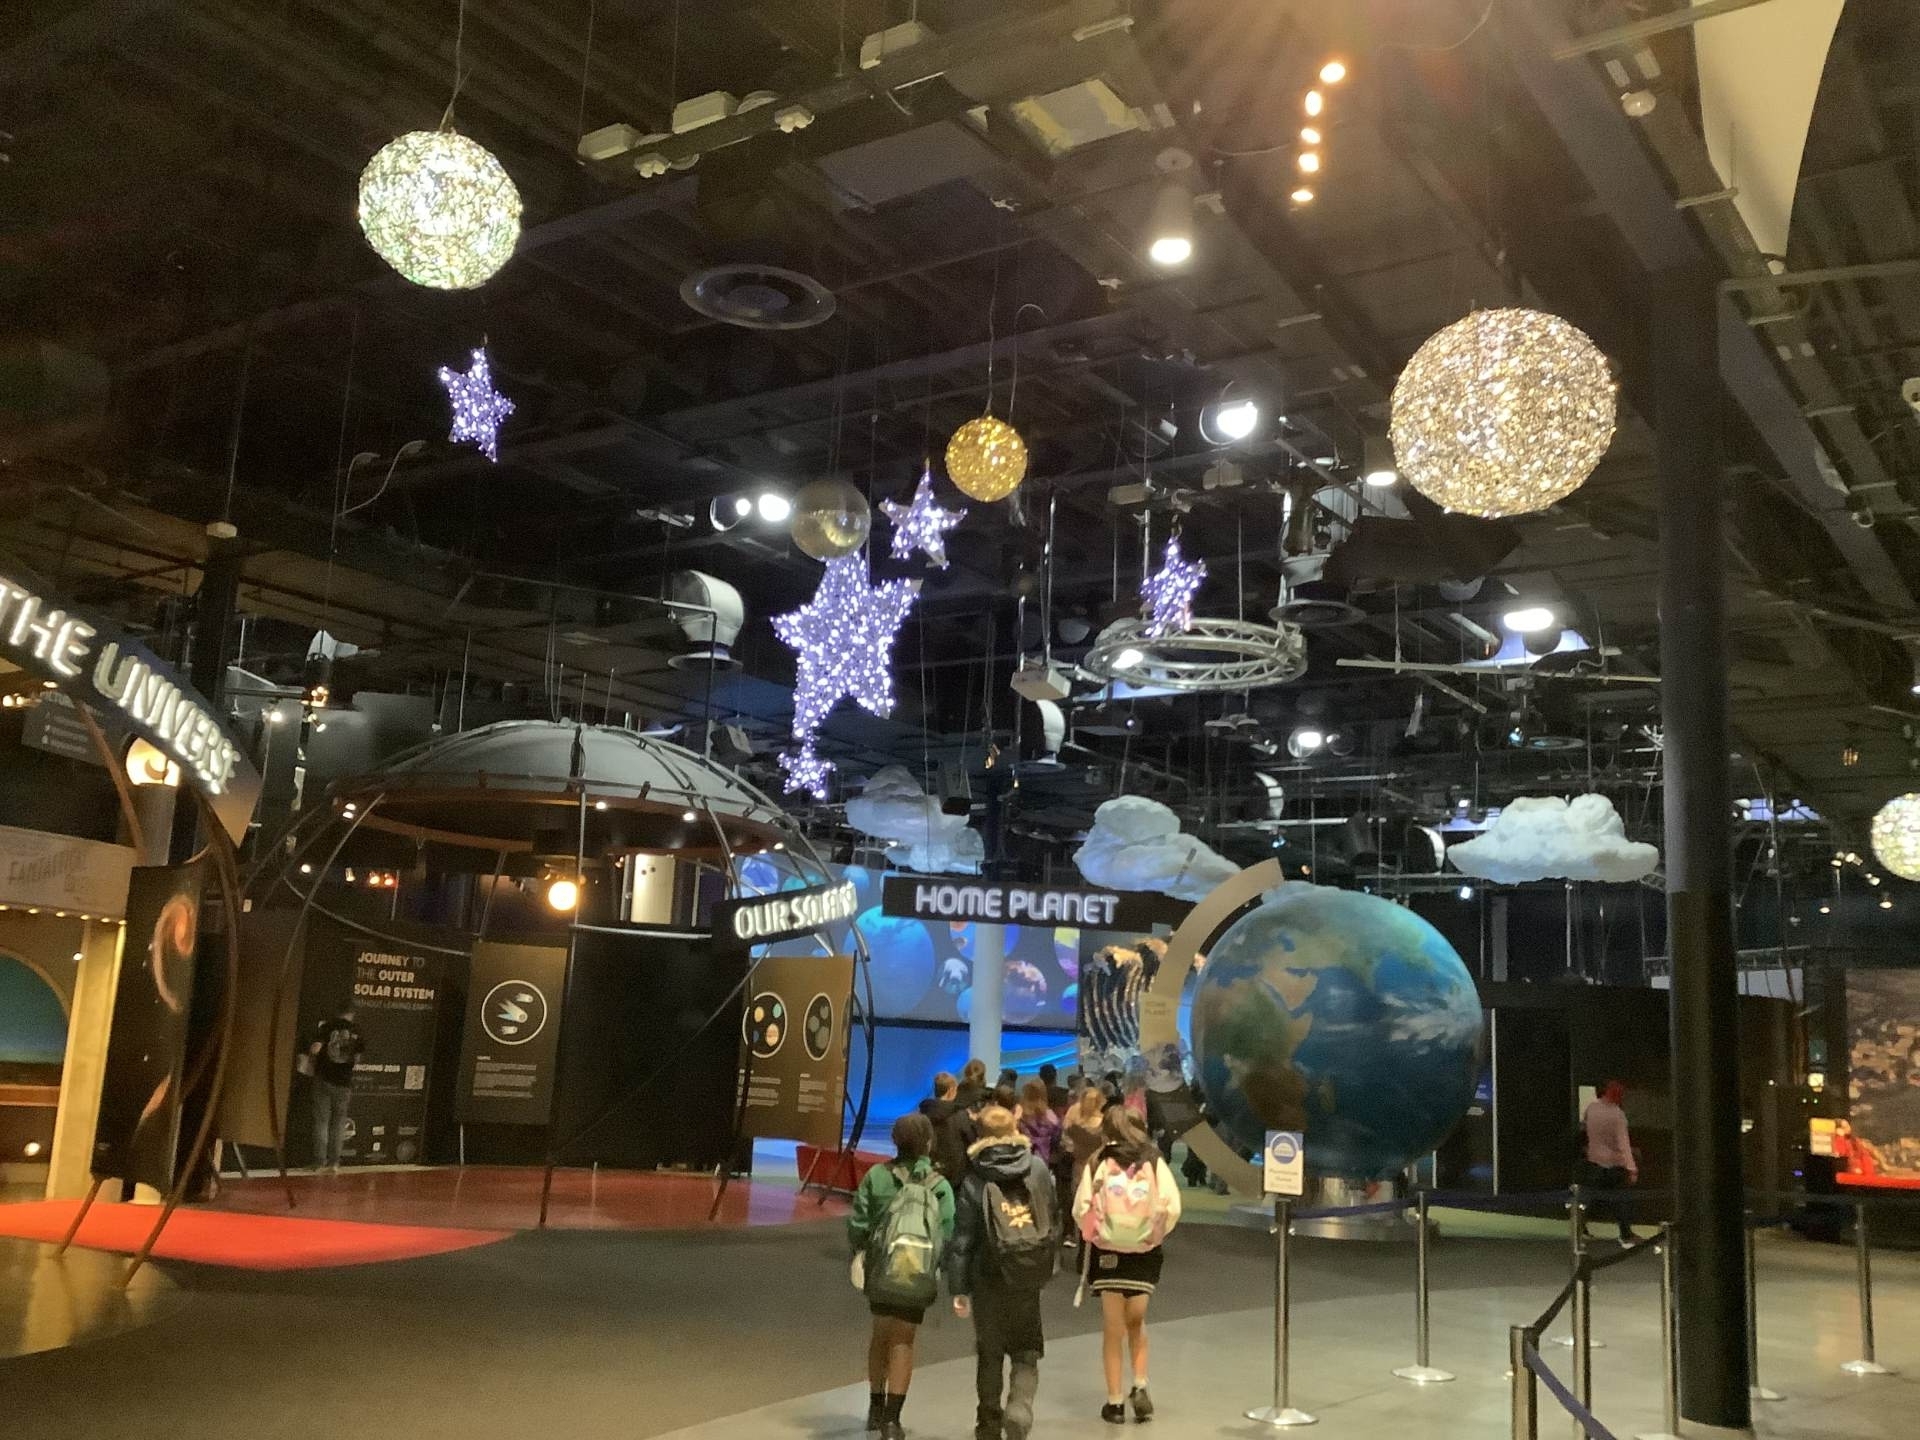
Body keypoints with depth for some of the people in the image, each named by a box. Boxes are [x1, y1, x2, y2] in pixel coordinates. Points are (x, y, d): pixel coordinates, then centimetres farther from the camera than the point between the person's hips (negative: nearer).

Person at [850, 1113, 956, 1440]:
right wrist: (943, 1273, 1)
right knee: (903, 1341, 11)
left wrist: (859, 1252, 13)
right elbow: (947, 1236, -13)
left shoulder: (877, 1176, -8)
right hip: (917, 1277, -2)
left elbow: (857, 1225, -5)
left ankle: (876, 1407, 35)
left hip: (880, 1270, 2)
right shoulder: (940, 1186, -11)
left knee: (881, 1333, 24)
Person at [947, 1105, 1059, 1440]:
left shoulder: (975, 1181, -9)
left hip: (989, 1278, -1)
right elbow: (1054, 1219, 4)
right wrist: (1048, 1264, 17)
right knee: (1026, 1351, 13)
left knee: (989, 1354, 15)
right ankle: (1019, 1407, -11)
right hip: (1030, 1278, 1)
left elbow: (962, 1238, -9)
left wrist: (958, 1288, -4)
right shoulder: (1038, 1168, -3)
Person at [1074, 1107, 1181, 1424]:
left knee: (1113, 1329, 11)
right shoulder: (1154, 1161, -3)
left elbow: (1080, 1209, -11)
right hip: (1145, 1254, 1)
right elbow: (1172, 1206, -9)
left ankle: (1115, 1401, 13)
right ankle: (1140, 1386, 4)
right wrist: (1157, 1233, 8)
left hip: (1108, 1252, -1)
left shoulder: (1099, 1163, -6)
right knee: (1136, 1322, 20)